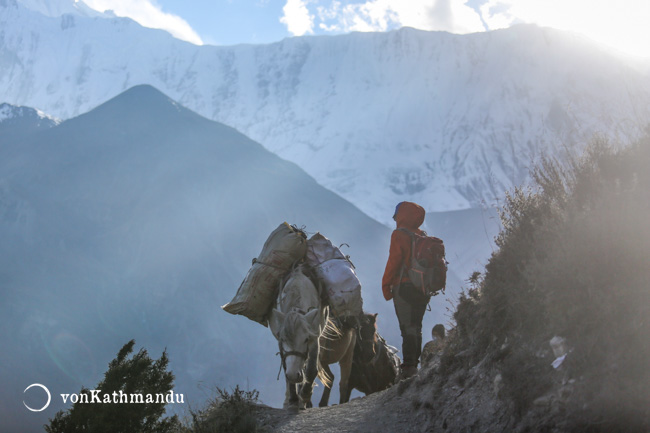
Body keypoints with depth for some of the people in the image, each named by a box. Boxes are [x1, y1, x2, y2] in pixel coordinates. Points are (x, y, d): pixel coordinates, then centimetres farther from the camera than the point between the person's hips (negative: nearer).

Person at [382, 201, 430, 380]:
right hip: (423, 288, 6)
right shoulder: (423, 236, 12)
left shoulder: (399, 235, -6)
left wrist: (386, 285, -5)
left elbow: (394, 260, -12)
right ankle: (415, 362, 18)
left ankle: (409, 367, -12)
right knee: (416, 327, 15)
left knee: (407, 328, -8)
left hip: (404, 287, -6)